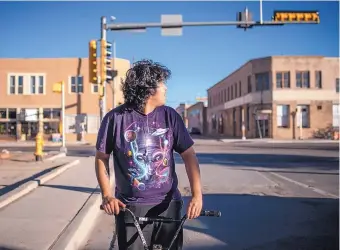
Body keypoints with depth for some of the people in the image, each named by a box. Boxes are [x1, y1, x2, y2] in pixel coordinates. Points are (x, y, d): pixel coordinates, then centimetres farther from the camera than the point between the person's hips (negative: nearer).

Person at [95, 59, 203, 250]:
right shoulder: (115, 118, -7)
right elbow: (102, 158, 1)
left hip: (167, 205, 2)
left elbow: (189, 155, -3)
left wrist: (197, 194, -14)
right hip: (130, 208, -2)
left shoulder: (170, 116, -2)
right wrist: (107, 195, -9)